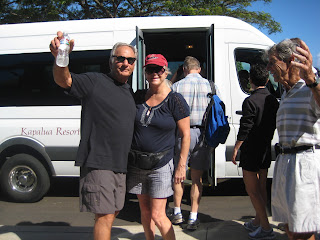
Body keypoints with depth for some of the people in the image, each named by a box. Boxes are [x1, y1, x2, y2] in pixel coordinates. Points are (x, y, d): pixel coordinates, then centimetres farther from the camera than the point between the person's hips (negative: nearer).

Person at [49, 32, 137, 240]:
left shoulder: (130, 92, 16)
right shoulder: (95, 82, -6)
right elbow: (64, 80, -23)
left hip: (120, 165, 8)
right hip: (98, 162, -8)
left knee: (113, 212, 19)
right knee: (105, 215, -5)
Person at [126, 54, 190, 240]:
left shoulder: (175, 100, -9)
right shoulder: (138, 97, 4)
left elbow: (185, 135, -6)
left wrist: (182, 166, -8)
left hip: (161, 166, -5)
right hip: (137, 165, 5)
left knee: (158, 215, -4)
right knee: (145, 211, 15)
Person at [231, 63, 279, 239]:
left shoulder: (251, 101, -17)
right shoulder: (273, 100, 6)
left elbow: (245, 129, -18)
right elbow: (274, 125, 14)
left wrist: (236, 148, -9)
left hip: (251, 151, -8)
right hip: (266, 150, 8)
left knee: (252, 190, 0)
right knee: (261, 188, 15)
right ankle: (257, 222, 27)